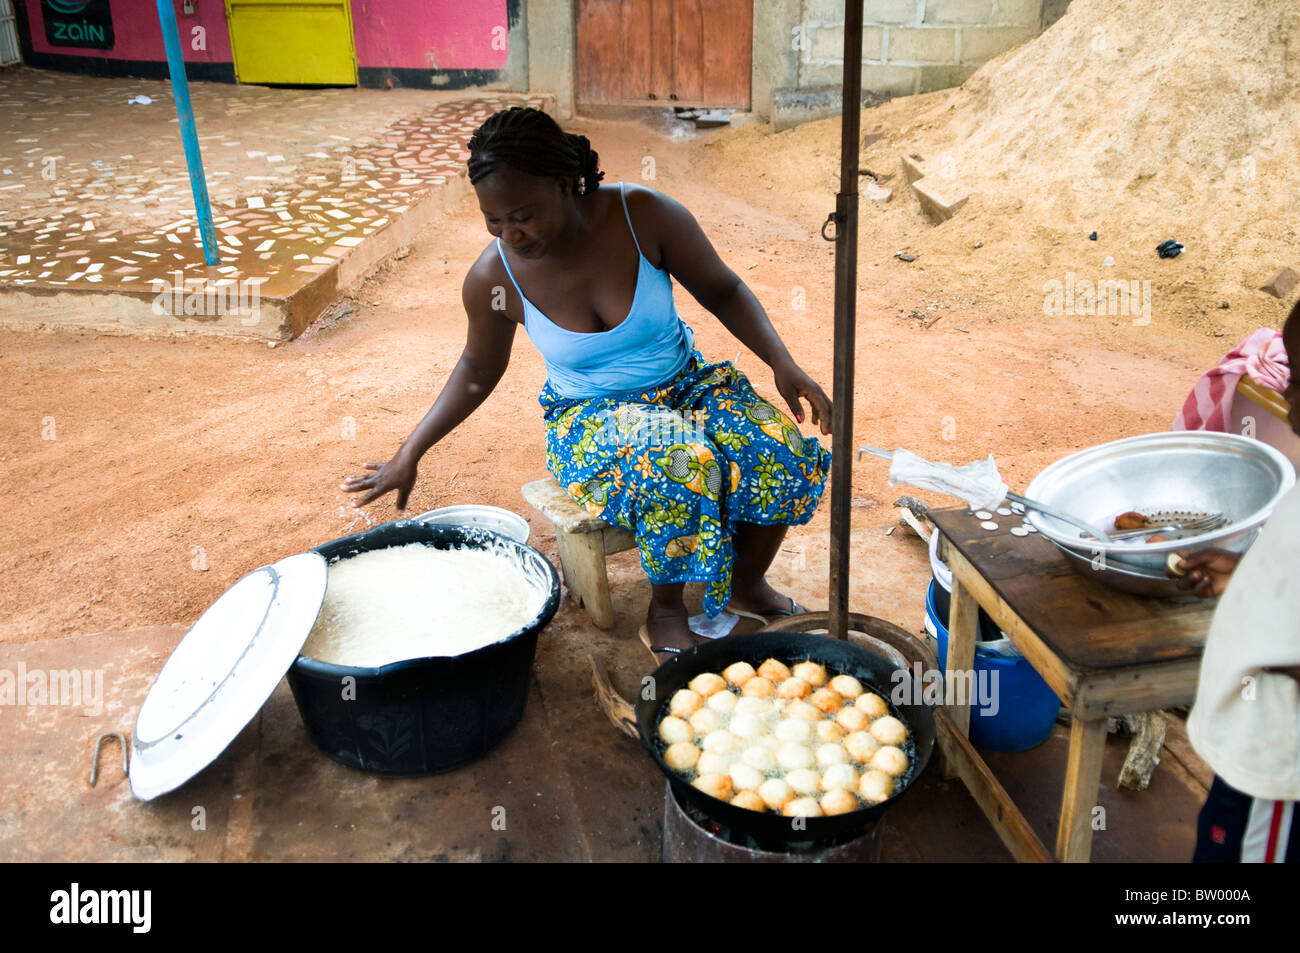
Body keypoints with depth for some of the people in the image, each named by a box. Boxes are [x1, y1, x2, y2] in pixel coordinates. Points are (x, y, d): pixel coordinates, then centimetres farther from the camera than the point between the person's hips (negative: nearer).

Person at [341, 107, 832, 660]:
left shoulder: (645, 215, -18)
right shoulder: (493, 277, -15)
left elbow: (723, 290, -4)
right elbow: (479, 369, 3)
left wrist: (782, 363, -17)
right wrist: (409, 455, 3)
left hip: (685, 386, 2)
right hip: (589, 420, -2)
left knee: (781, 452, -24)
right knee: (676, 468, -35)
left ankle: (749, 585, 5)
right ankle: (664, 615, -9)